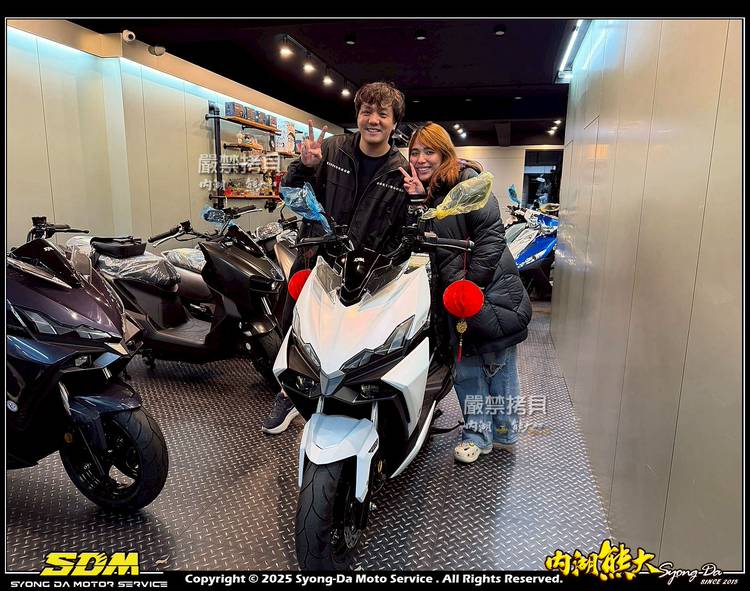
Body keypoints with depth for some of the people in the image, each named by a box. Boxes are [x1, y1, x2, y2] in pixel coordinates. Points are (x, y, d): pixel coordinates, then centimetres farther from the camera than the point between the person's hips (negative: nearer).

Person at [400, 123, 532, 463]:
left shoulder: (467, 180, -8)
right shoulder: (418, 191, 12)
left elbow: (492, 233, -16)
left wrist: (472, 283, -18)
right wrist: (418, 202, -10)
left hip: (492, 290, -5)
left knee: (497, 362, 7)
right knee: (466, 365, 9)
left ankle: (504, 431, 26)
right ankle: (477, 433, 24)